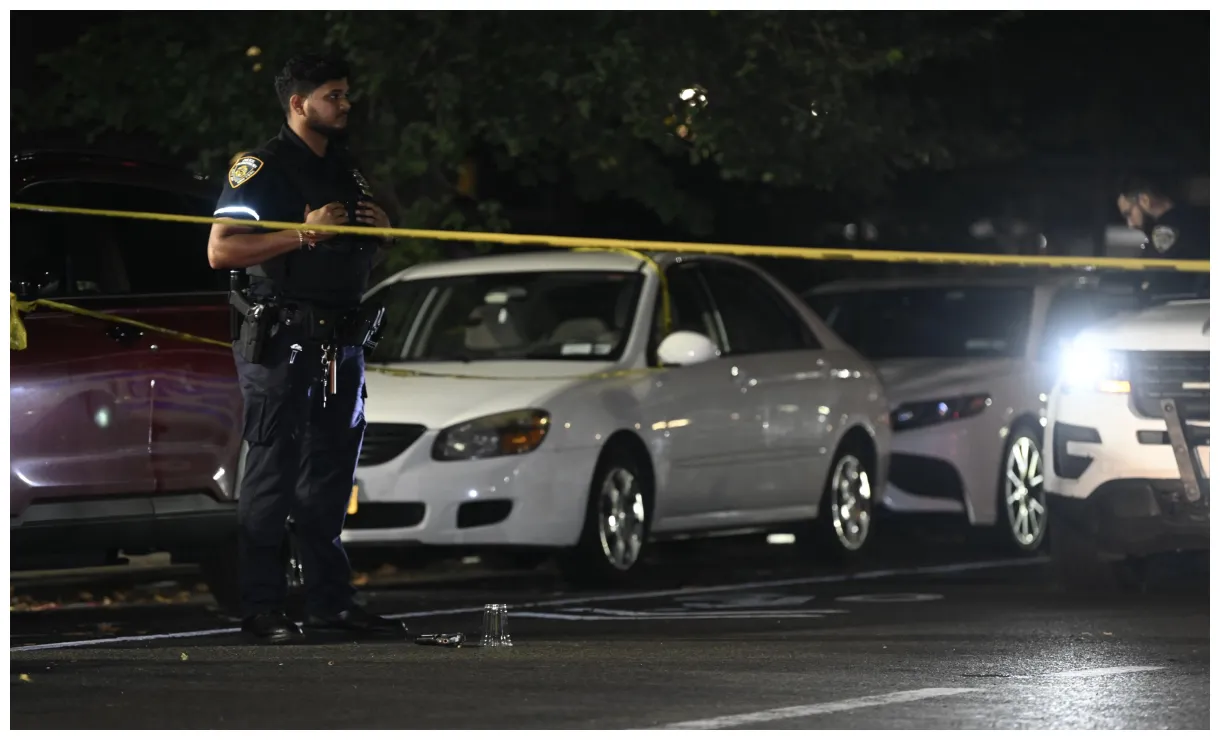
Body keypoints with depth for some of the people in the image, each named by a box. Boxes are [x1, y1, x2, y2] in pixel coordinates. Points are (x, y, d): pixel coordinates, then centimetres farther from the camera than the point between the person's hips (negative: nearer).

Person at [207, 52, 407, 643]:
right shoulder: (261, 168, -9)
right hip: (280, 340, -8)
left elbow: (361, 253, 29)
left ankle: (330, 599, 19)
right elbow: (221, 250, -18)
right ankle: (261, 606, -2)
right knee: (273, 473, -5)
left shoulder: (347, 167, 17)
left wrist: (380, 229, 5)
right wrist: (304, 233, -22)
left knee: (331, 472, 12)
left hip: (340, 343, 8)